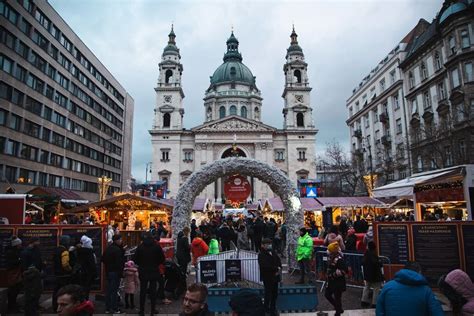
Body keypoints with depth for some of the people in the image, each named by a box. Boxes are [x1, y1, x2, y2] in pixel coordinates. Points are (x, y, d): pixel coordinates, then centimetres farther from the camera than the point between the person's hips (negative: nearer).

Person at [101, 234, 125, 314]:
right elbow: (120, 262, -21)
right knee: (114, 291, -2)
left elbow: (103, 259, 16)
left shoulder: (108, 249, 9)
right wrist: (120, 272, -14)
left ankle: (108, 308, 22)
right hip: (115, 272, -9)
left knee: (109, 290, 15)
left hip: (108, 271, 9)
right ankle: (114, 309, 3)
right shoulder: (117, 250, -19)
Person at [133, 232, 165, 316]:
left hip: (143, 272, 0)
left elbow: (135, 259, -3)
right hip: (154, 271, 0)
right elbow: (162, 259, -4)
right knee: (153, 291, 9)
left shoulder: (140, 247, -6)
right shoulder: (157, 246, -7)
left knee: (143, 291, 11)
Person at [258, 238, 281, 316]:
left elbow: (278, 260, 14)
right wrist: (276, 268, -22)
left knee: (274, 294, 14)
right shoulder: (261, 255, -13)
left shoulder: (273, 252, 9)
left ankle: (273, 310, 28)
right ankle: (266, 310, 11)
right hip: (267, 277, -7)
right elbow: (265, 266, -24)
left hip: (275, 277, 7)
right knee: (268, 294, -3)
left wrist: (279, 268, -6)